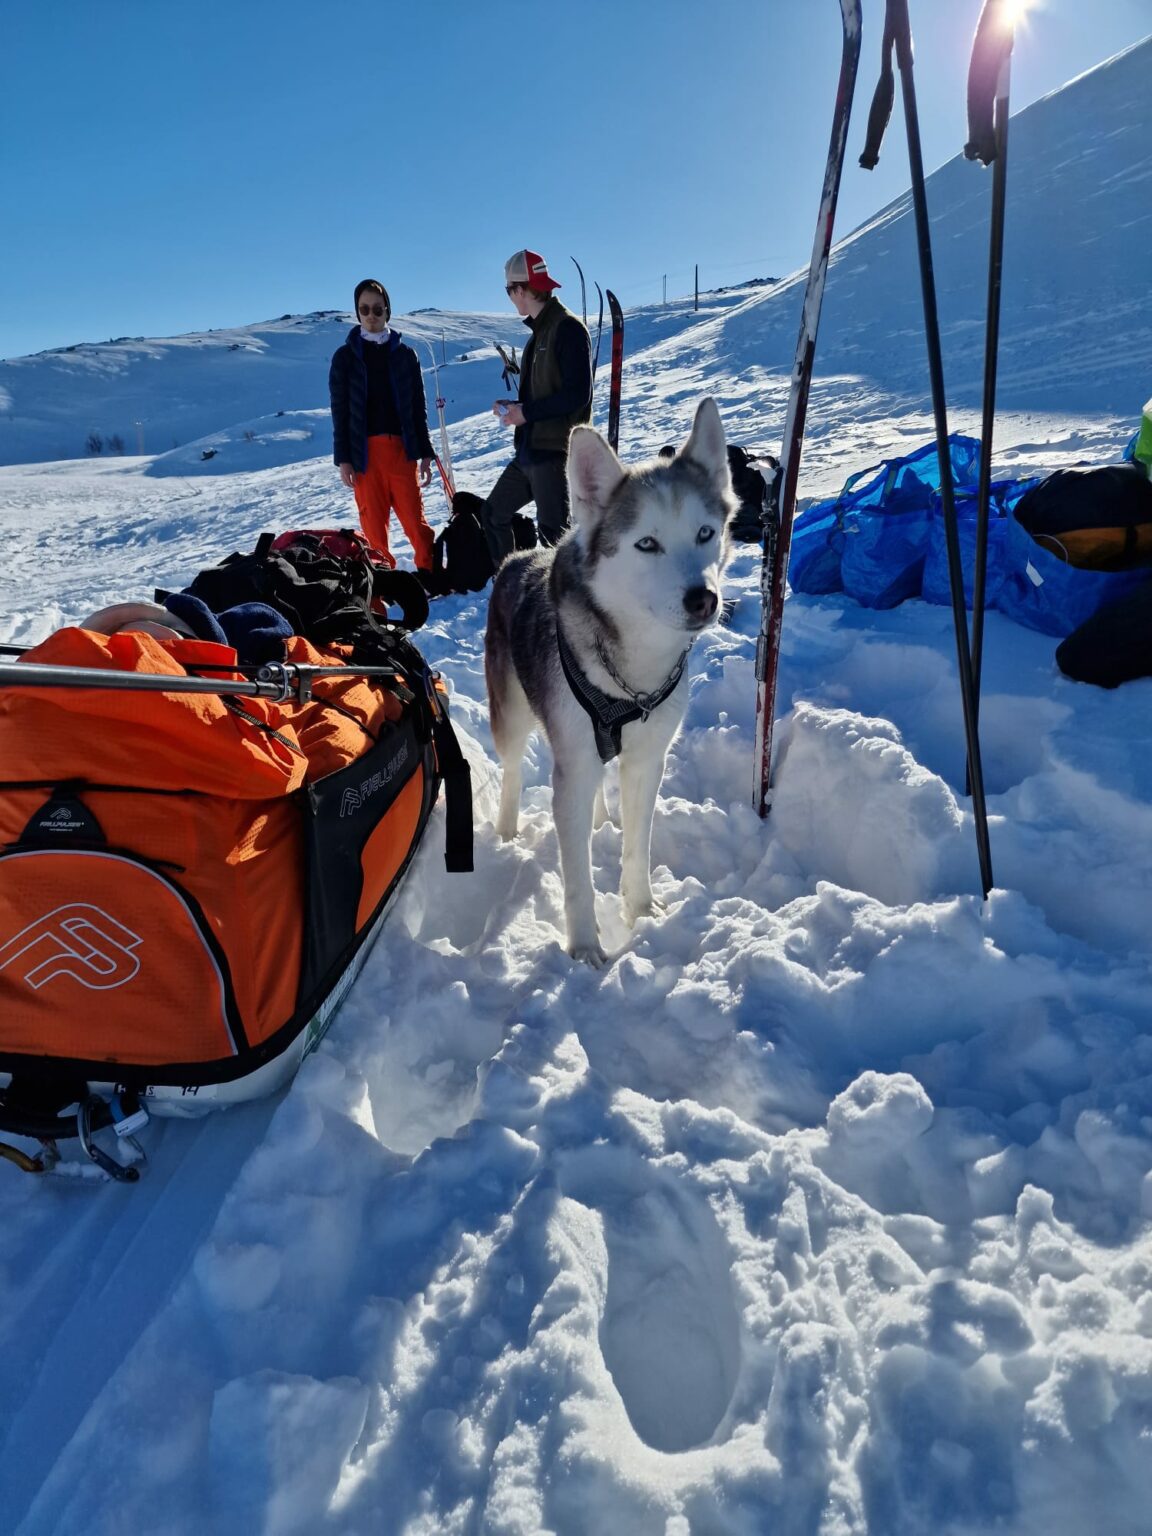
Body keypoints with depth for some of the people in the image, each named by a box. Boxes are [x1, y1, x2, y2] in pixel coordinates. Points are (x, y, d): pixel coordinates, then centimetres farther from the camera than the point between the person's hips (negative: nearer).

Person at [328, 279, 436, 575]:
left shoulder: (404, 354, 12)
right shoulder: (345, 356, 8)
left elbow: (419, 407, 10)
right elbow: (340, 411, 5)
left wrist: (425, 453, 4)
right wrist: (342, 459, -3)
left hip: (402, 448, 0)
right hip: (364, 452, 0)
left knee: (415, 518, -7)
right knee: (373, 522, -1)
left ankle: (430, 573, -2)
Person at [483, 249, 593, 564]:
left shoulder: (567, 328, -11)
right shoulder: (539, 332, 18)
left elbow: (576, 394, -19)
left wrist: (527, 412, -16)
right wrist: (514, 407, 7)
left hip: (554, 449, -10)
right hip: (530, 449, 10)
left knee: (553, 532, -13)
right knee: (494, 512, 17)